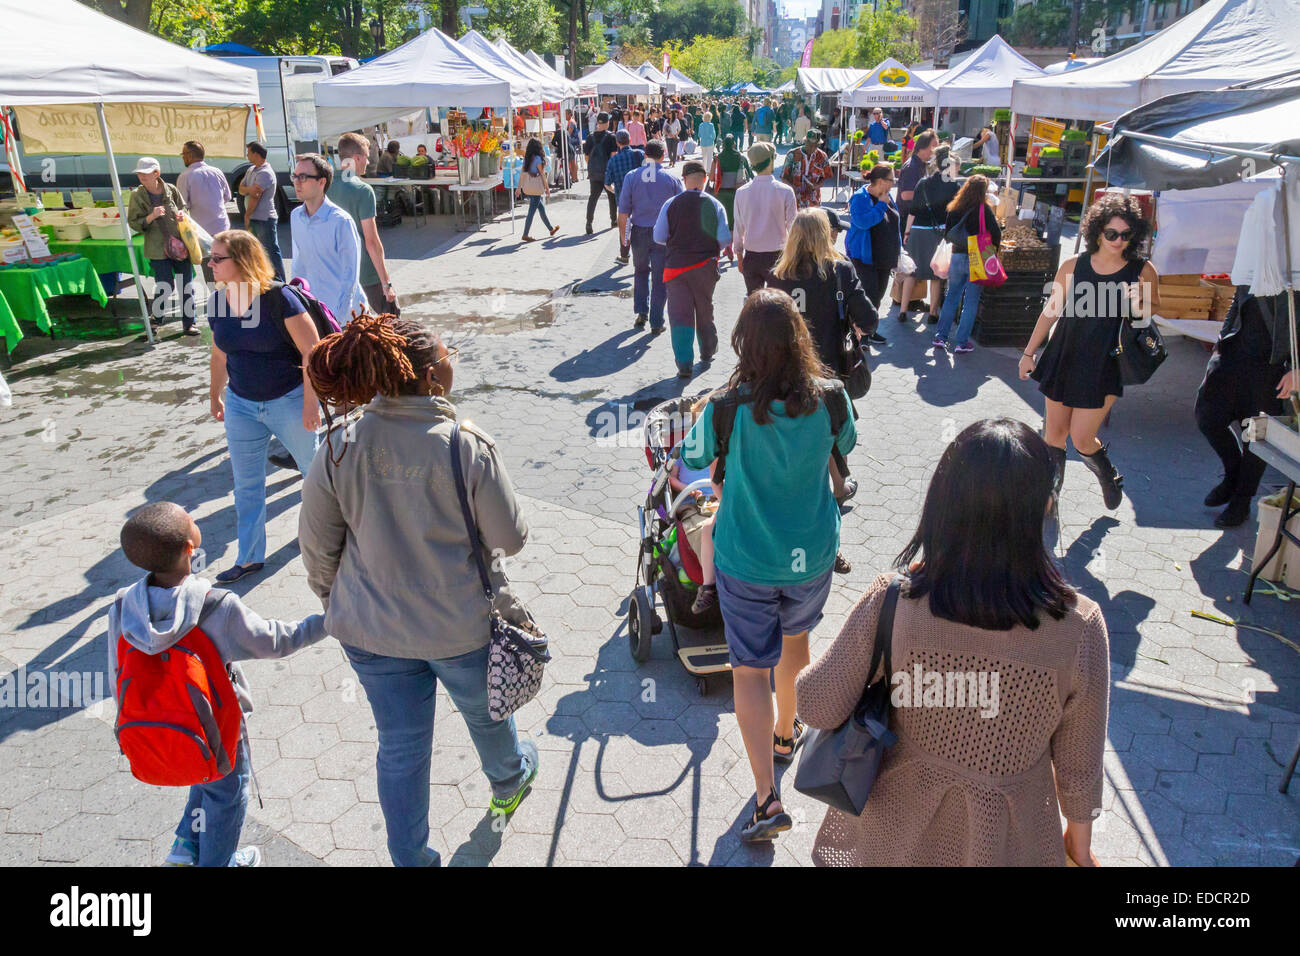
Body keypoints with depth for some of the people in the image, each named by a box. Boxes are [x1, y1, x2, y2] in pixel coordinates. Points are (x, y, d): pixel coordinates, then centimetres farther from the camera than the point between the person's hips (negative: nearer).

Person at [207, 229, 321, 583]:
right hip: (241, 405, 5)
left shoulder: (278, 298, -19)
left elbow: (312, 351, -18)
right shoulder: (218, 303, 0)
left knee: (312, 465, 15)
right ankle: (250, 557, 23)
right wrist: (214, 396, 21)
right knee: (246, 484, 10)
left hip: (289, 401, -5)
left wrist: (310, 402, -19)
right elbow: (219, 355, 14)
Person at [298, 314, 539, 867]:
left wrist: (333, 600, 15)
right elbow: (510, 538, -13)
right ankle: (509, 782, 58)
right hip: (461, 624, -2)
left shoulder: (339, 448, -12)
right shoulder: (467, 445, -21)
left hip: (371, 629, 2)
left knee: (400, 748, 19)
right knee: (484, 712, 28)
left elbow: (316, 546, -3)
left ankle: (411, 858, 37)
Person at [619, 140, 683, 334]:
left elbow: (623, 212, -4)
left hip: (639, 233, 1)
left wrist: (624, 236, 5)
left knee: (641, 272, 23)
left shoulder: (631, 177, -3)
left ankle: (641, 312, 14)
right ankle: (656, 323, 10)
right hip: (663, 236, -1)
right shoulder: (672, 179, -5)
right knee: (660, 278, 7)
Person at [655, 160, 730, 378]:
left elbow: (659, 236, -1)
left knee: (679, 314, 0)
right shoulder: (714, 205, -4)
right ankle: (706, 355, 33)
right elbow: (724, 239, -6)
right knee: (704, 310, 18)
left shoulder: (670, 204, -6)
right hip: (705, 265, 1)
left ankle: (684, 364, -8)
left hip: (676, 265, -1)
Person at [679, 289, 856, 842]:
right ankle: (785, 734, 51)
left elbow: (690, 460, -5)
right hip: (813, 553, 4)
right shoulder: (831, 398, -14)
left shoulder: (728, 408, -22)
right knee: (795, 638, 28)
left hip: (746, 560, -3)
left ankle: (767, 798, 5)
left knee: (750, 670, 8)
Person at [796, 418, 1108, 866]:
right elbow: (1078, 764, -10)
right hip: (1003, 841, 1)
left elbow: (817, 708, -19)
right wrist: (1080, 842, 8)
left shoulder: (891, 602, -28)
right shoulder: (1079, 628, -25)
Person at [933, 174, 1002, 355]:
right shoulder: (985, 209, -10)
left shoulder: (954, 209, 3)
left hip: (957, 257, 4)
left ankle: (941, 337, 14)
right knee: (971, 302, 3)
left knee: (951, 298, 14)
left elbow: (947, 234, 8)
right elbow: (996, 234, -9)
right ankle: (962, 343, 4)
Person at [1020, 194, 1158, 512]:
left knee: (1082, 440, -4)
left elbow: (1153, 314, 9)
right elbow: (1051, 310, 7)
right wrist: (1029, 352, 9)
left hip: (1104, 369, -2)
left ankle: (1108, 476, 29)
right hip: (1064, 360, 2)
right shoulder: (1074, 265, -2)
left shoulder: (1143, 271, -5)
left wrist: (1140, 305, -15)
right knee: (1054, 434, 7)